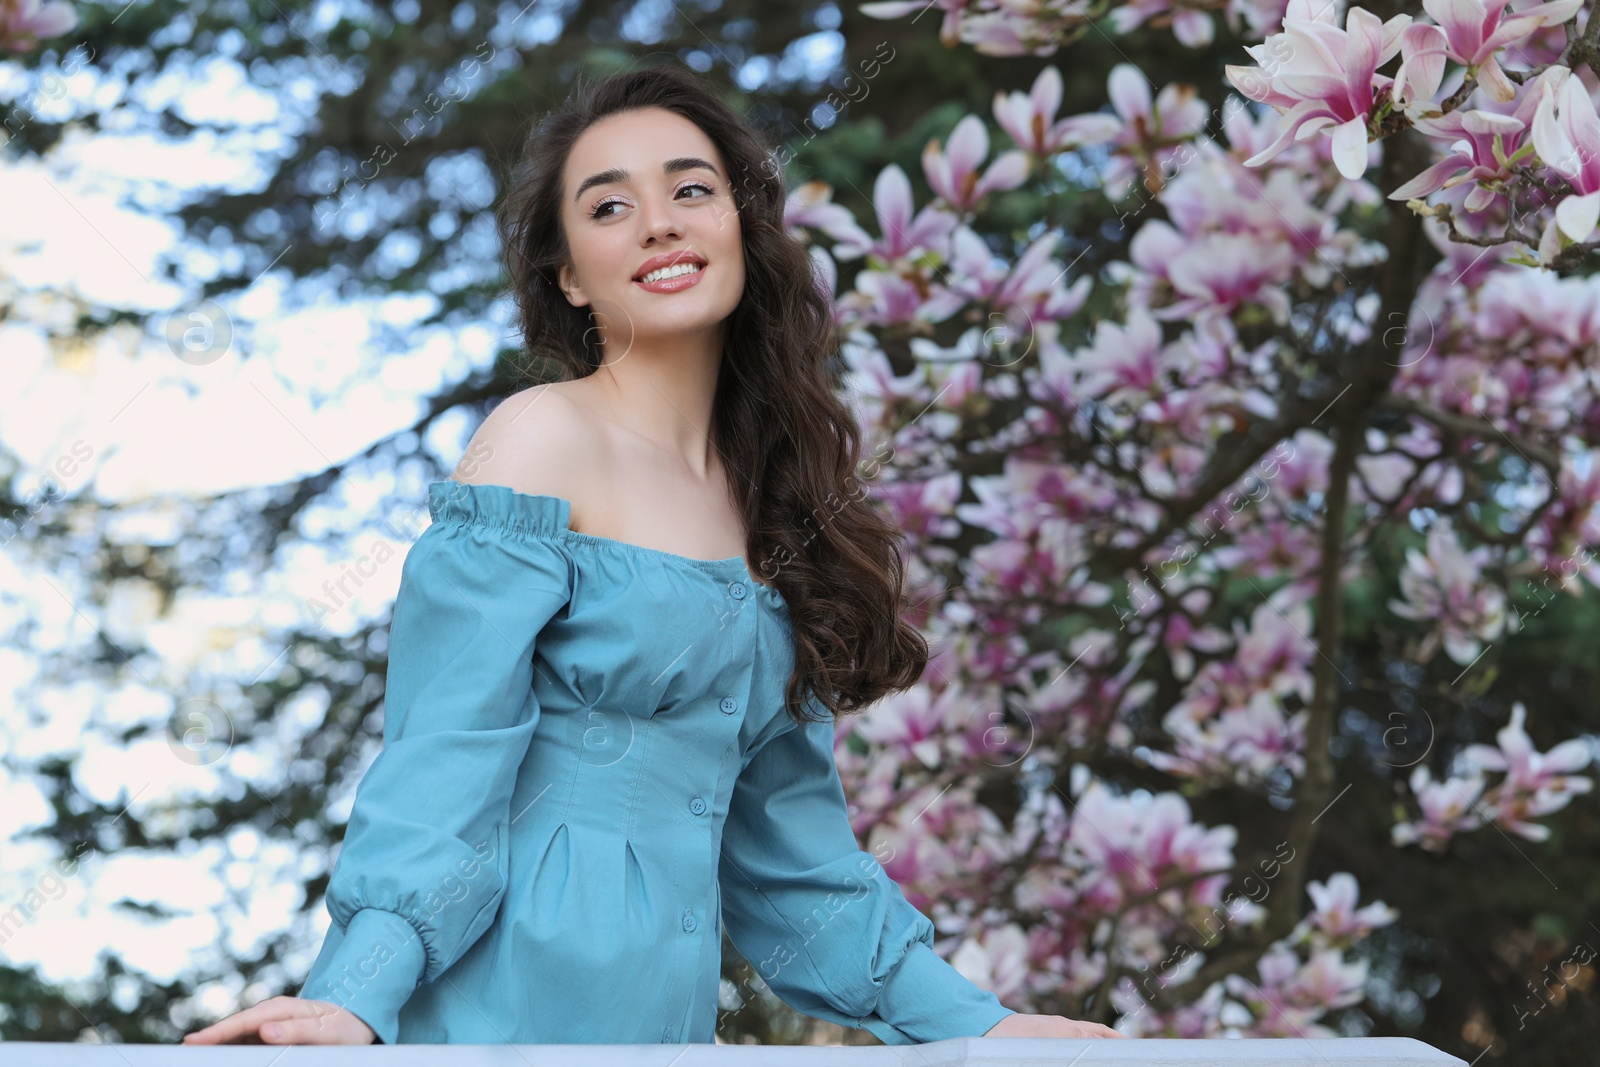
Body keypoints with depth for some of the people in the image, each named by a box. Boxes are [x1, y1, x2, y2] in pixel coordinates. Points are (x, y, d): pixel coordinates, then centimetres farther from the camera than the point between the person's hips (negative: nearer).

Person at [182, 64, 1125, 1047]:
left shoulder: (761, 505, 12)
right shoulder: (542, 440, -7)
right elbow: (444, 762, -14)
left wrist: (970, 1021, 15)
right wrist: (352, 1002, -27)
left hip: (666, 1006, 7)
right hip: (512, 1004, -6)